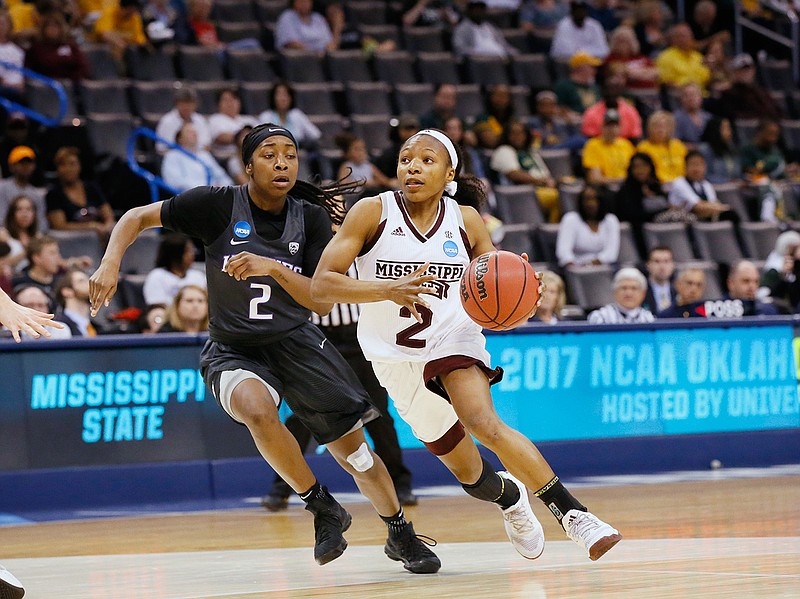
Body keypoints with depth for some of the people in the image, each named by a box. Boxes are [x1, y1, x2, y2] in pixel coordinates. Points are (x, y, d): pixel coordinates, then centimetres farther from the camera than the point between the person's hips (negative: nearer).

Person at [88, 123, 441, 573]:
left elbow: (323, 302, -13)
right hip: (233, 350, -2)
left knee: (352, 444, 0)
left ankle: (401, 536, 24)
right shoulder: (219, 206, -15)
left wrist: (272, 267, -28)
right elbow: (138, 218, -6)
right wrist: (111, 263, -24)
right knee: (257, 409, -35)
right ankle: (323, 509, -15)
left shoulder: (311, 218, -8)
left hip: (296, 342, 2)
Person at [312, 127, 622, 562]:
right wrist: (388, 290, -35)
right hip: (395, 358, 1)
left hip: (453, 341, -1)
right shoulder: (372, 213, -13)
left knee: (485, 424, -33)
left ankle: (573, 514, -31)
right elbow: (321, 285, -19)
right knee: (467, 472, 13)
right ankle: (510, 497, 49)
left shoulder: (465, 220, -7)